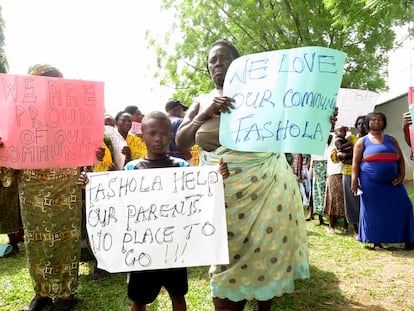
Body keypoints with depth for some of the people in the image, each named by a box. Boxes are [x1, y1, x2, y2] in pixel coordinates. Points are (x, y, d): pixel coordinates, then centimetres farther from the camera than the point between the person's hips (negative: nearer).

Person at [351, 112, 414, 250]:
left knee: (402, 208, -2)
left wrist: (402, 174, -2)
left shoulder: (391, 139, 15)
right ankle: (376, 241, 10)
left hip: (392, 182, 3)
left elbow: (400, 159, 13)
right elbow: (355, 163, 0)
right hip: (371, 183, -3)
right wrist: (354, 181, -9)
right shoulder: (362, 141, 5)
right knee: (374, 211, 1)